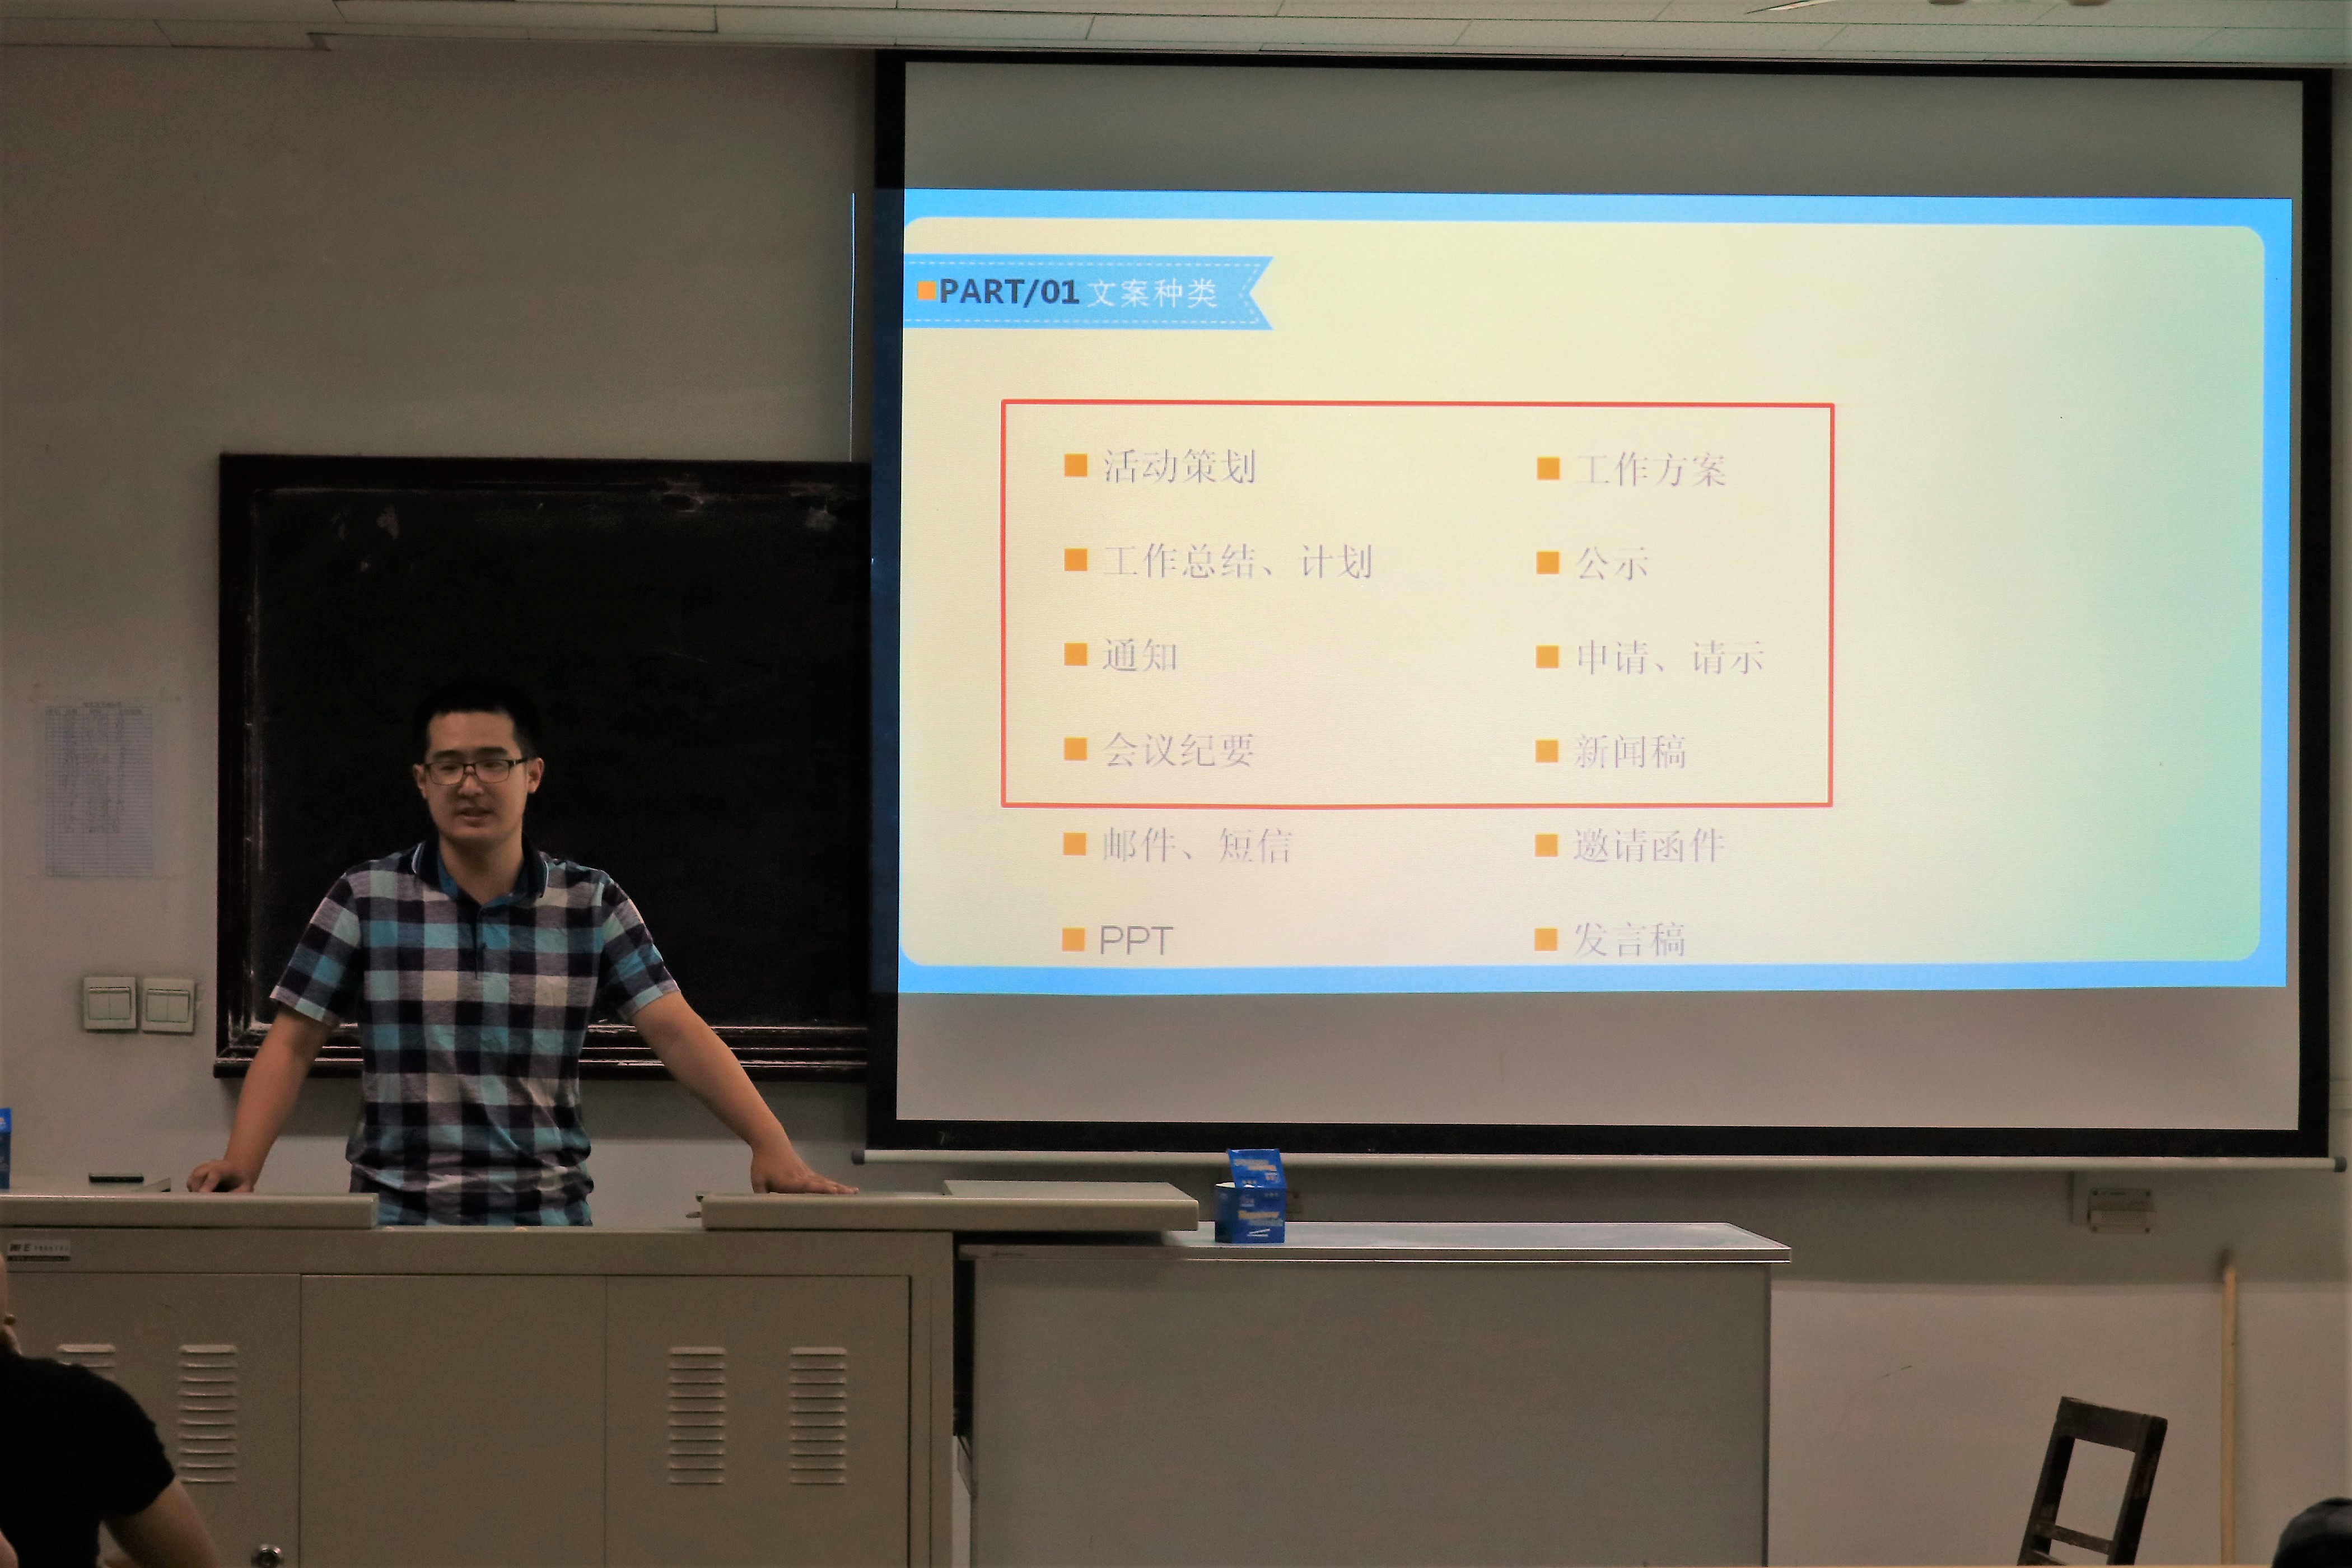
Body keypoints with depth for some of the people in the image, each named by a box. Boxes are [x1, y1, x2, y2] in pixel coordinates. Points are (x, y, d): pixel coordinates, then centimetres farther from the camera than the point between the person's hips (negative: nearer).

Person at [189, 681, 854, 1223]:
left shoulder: (591, 903, 6)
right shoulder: (367, 898, 4)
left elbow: (677, 1030, 0)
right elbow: (293, 1041, 4)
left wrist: (772, 1145, -12)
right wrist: (239, 1165, -12)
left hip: (546, 1211, 1)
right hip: (400, 1214, -1)